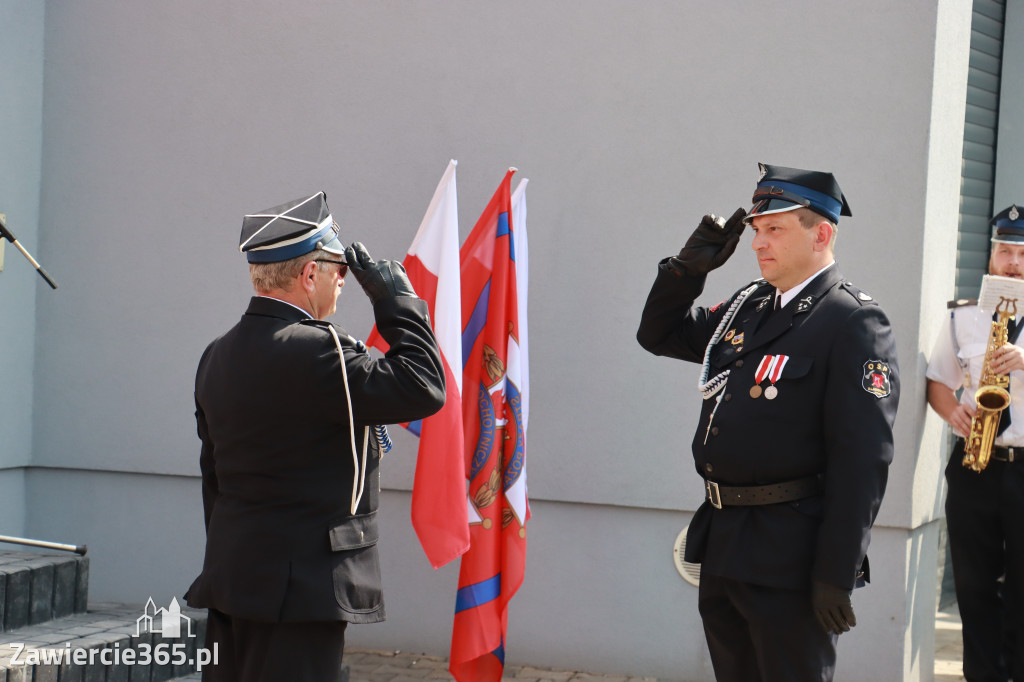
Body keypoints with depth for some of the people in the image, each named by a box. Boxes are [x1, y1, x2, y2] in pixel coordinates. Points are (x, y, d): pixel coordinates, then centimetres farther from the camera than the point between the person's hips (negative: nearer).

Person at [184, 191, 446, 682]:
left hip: (230, 573, 9)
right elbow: (423, 388, -19)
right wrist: (395, 297, -8)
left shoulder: (218, 355, 11)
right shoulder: (313, 351, -18)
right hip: (299, 587, -9)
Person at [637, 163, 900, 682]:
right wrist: (691, 265, 5)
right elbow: (659, 335, 22)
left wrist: (837, 574, -20)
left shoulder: (854, 323, -13)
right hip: (720, 542, 8)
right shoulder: (748, 306, 11)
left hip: (788, 558, -8)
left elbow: (863, 458, -18)